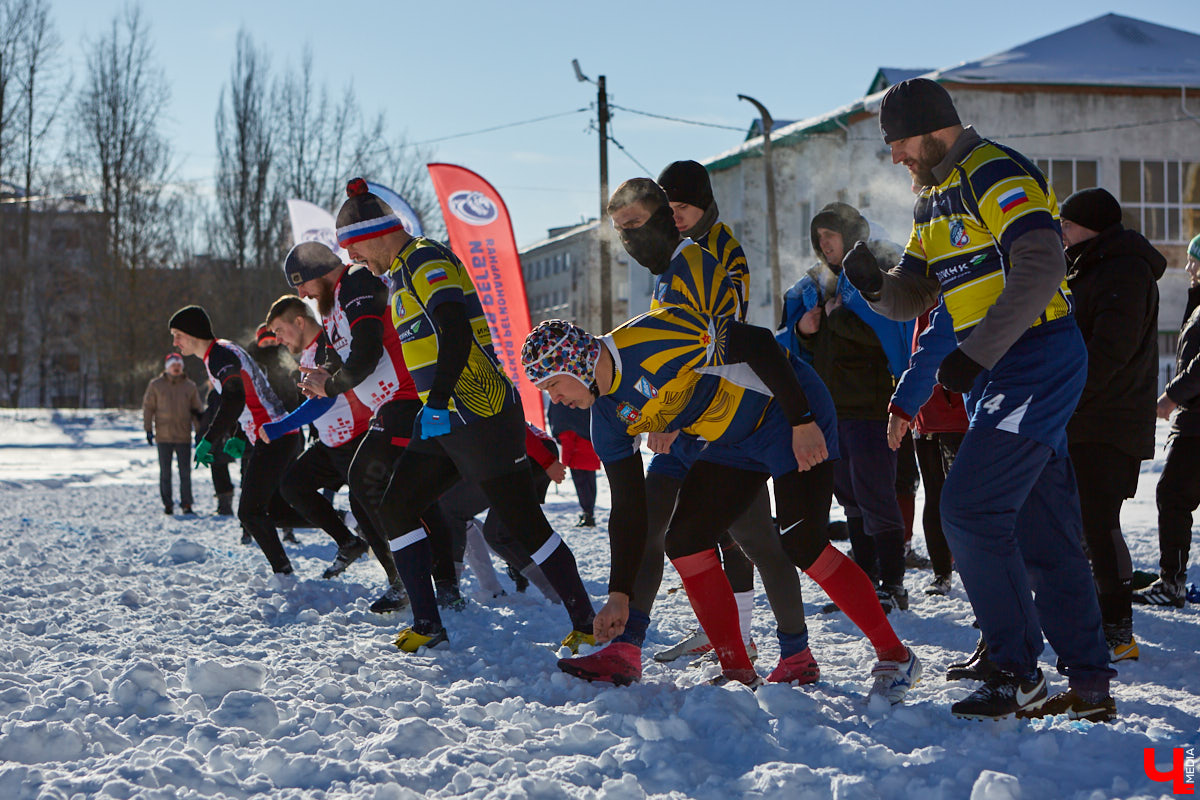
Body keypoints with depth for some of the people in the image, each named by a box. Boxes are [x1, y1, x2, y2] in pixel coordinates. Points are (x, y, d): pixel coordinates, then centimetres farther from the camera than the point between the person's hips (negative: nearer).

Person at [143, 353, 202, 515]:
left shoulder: (189, 386, 9)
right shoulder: (156, 385, 5)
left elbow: (196, 410, 14)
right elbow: (148, 407, 6)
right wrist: (148, 429, -1)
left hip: (184, 436, 1)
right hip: (163, 436, -1)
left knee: (185, 472, -1)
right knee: (165, 472, 3)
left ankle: (186, 503, 5)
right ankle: (167, 504, 9)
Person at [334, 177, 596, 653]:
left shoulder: (426, 262, -11)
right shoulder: (406, 271, 19)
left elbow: (456, 332, -25)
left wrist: (437, 404, -30)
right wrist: (432, 406, 29)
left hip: (478, 417, -10)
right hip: (446, 422, 10)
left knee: (524, 523, -7)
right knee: (394, 509, 7)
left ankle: (586, 625, 1)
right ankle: (427, 624, 10)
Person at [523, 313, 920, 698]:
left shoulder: (654, 336, -27)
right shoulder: (608, 418, 0)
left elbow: (756, 343, -26)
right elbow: (627, 508, 4)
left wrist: (803, 422, -26)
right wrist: (619, 595, 2)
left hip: (788, 408, -8)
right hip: (734, 443, 8)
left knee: (802, 545, -18)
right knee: (685, 541, -4)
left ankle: (895, 657, -4)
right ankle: (738, 672, 4)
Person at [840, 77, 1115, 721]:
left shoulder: (997, 175, -14)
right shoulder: (933, 204, 17)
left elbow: (1040, 269, -25)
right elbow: (911, 297, 17)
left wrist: (974, 355, -26)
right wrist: (876, 284, -6)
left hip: (1038, 365, -10)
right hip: (999, 374, 10)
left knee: (970, 510, -13)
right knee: (1042, 530, 10)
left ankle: (1017, 677, -4)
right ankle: (1089, 687, 15)